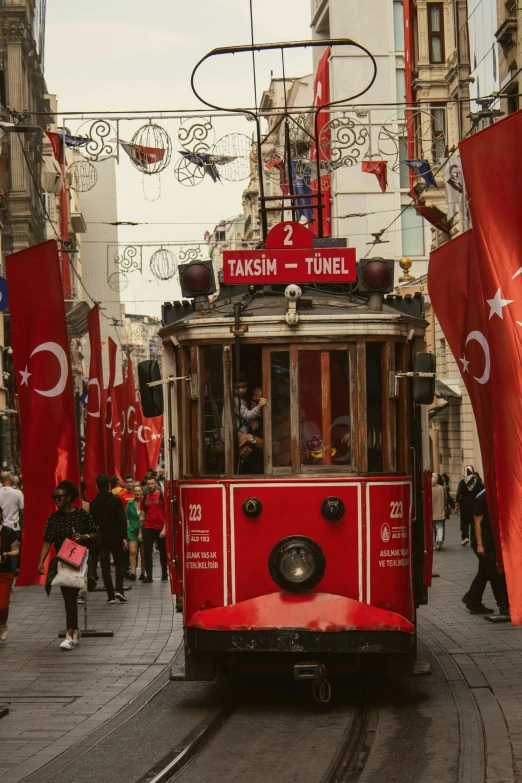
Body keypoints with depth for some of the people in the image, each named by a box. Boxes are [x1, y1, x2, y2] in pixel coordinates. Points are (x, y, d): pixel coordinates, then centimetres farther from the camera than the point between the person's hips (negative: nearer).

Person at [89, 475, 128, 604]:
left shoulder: (93, 504, 1)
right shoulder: (116, 501, -7)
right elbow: (122, 520, -11)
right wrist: (124, 537, -8)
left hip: (101, 538, 1)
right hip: (115, 537, -1)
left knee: (105, 566, 6)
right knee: (119, 564, 13)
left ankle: (111, 596, 2)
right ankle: (119, 590, -6)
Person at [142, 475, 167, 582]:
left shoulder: (162, 496, -4)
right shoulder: (145, 498, 8)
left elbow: (167, 513, -5)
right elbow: (143, 514, 14)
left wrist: (164, 528, -12)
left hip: (160, 528, -3)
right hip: (148, 529, 3)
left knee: (163, 552, 9)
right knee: (147, 552, -5)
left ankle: (164, 573, 22)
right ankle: (149, 576, -4)